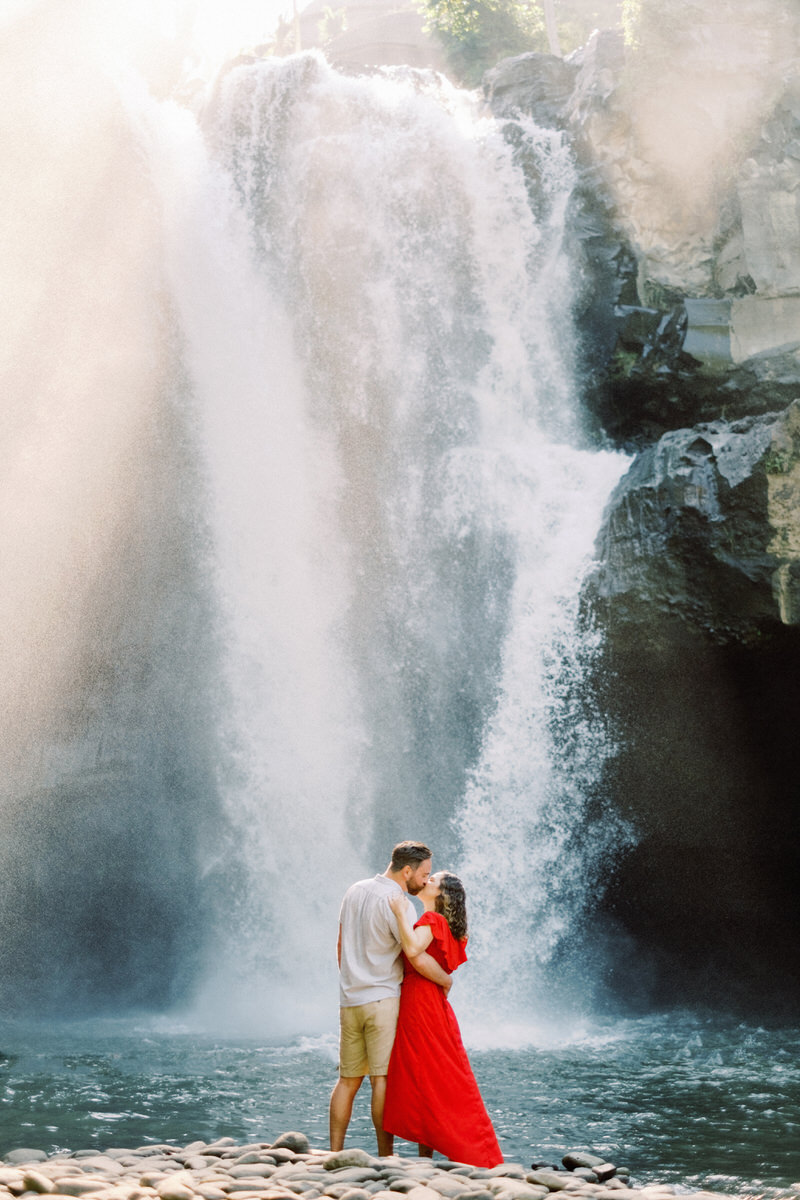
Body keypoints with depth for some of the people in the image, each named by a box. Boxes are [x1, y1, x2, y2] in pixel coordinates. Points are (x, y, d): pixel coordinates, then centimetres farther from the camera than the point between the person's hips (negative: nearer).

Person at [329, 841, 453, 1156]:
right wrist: (446, 980, -2)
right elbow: (418, 958, -19)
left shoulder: (354, 891, 11)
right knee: (383, 1079, -5)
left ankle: (335, 1153, 11)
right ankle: (385, 1157, -3)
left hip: (350, 1000, 7)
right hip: (383, 1000, -7)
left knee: (348, 1080, 11)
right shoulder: (398, 902, -13)